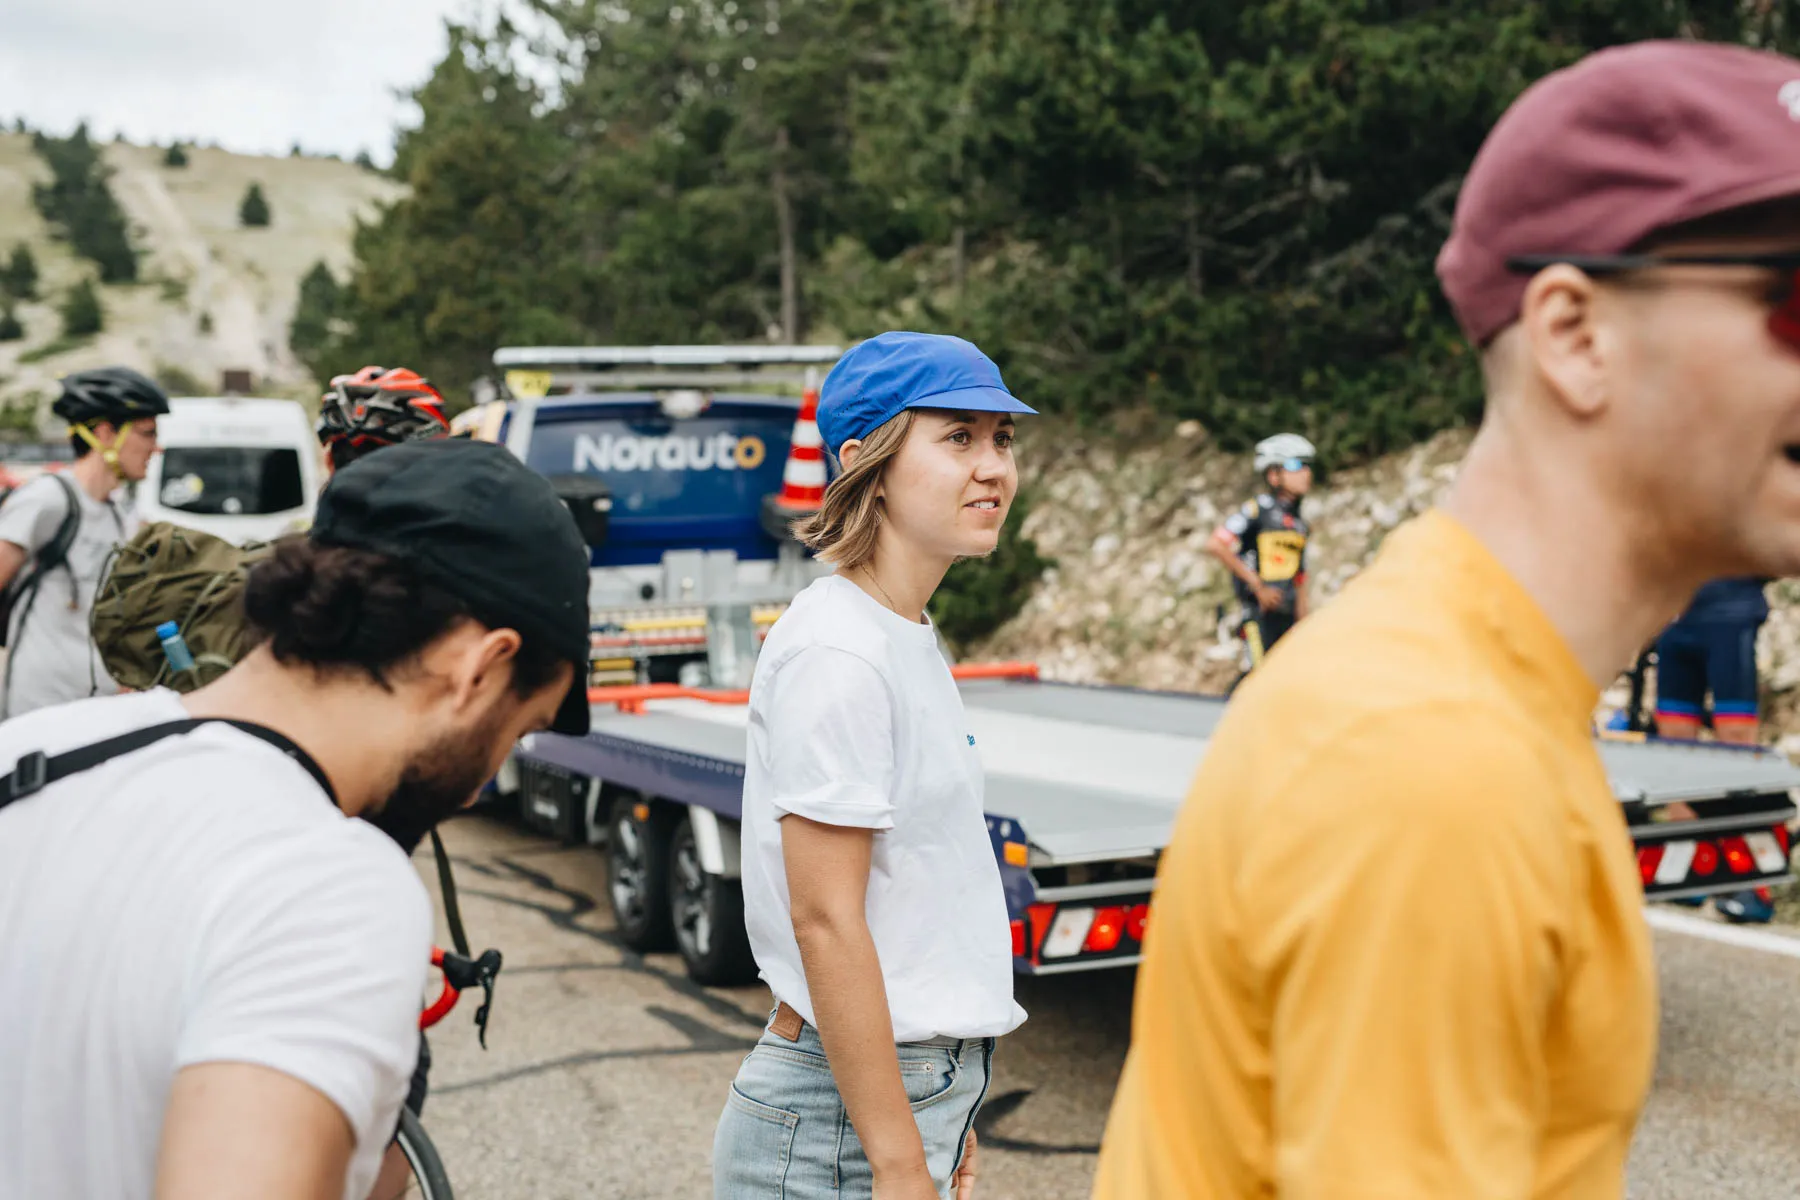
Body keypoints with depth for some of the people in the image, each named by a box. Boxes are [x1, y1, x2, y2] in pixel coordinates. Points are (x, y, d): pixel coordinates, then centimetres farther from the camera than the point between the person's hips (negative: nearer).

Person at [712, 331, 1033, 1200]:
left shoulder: (910, 639, 9)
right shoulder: (836, 654, -18)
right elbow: (824, 921, -21)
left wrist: (943, 1119, 16)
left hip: (919, 1088, 8)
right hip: (838, 1127, -8)